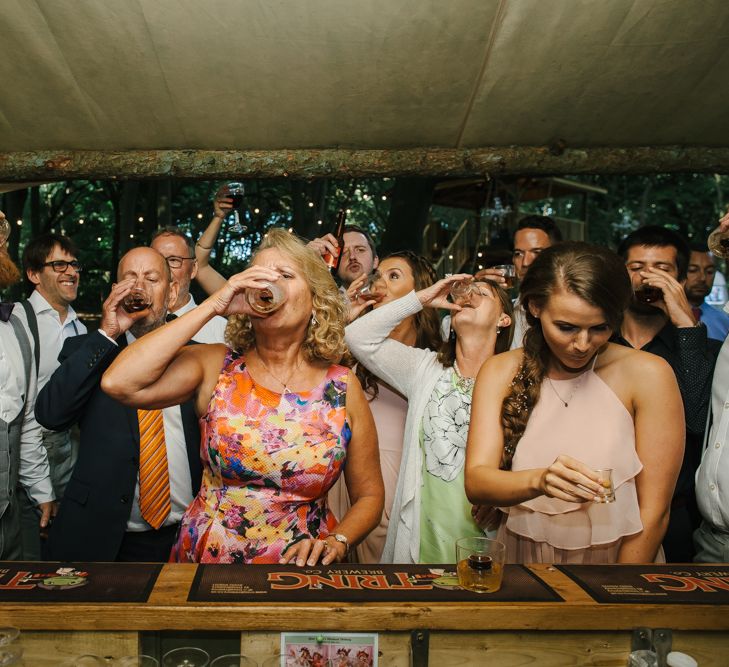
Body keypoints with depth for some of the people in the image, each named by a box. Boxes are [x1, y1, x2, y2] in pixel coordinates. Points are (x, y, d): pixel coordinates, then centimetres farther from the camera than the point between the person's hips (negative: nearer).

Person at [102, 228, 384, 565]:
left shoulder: (343, 387, -1)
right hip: (205, 559, 0)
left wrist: (336, 543, -13)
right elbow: (118, 383, -18)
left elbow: (369, 495, 7)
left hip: (302, 566, 0)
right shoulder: (215, 366, -1)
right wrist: (212, 305, -15)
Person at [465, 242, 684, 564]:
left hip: (614, 562, -1)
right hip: (521, 561, 1)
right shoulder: (501, 372, -1)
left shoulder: (648, 375, -8)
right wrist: (539, 481, -27)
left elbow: (653, 511, -5)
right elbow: (476, 482, -9)